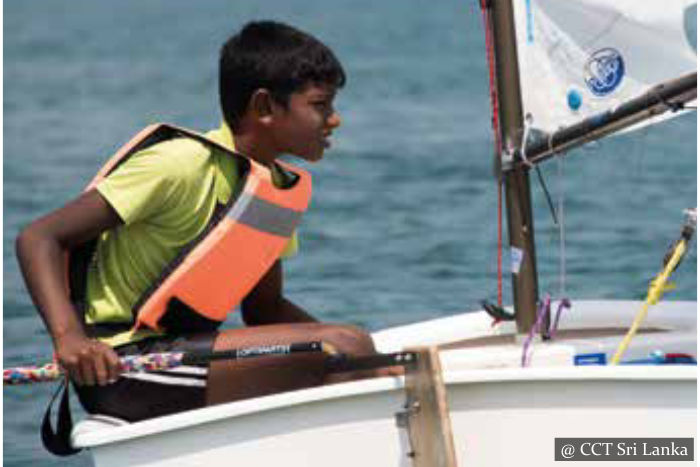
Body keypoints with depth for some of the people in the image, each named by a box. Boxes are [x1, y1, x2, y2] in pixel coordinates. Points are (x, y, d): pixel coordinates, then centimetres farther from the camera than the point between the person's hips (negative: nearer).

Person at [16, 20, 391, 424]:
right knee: (344, 349, -21)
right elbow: (39, 238, -17)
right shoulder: (181, 167, -16)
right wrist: (69, 337, -34)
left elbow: (263, 307, 17)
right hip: (120, 367, -9)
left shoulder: (279, 188, 10)